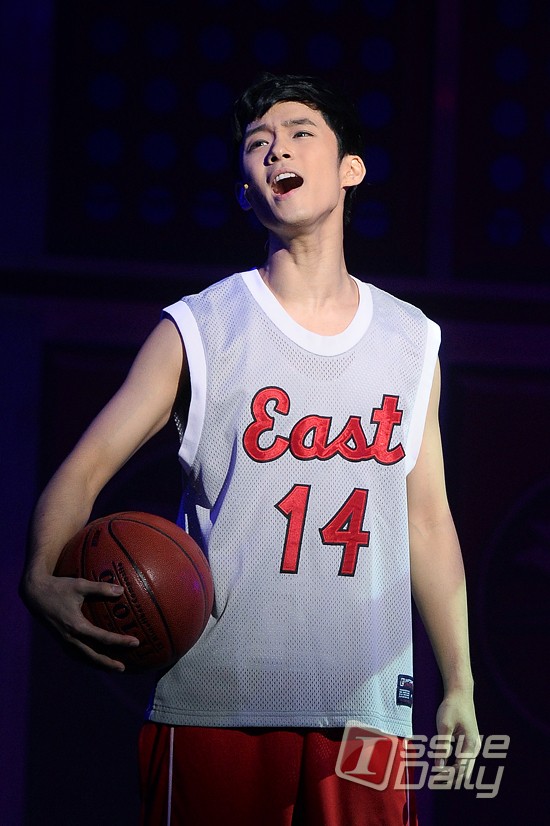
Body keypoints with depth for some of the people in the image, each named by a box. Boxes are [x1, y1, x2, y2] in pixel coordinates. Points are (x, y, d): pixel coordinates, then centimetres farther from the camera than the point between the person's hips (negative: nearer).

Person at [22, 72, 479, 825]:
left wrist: (459, 686, 15)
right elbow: (88, 464, -4)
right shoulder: (197, 331, 2)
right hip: (217, 705, -3)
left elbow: (428, 522, 16)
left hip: (368, 708, 3)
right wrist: (43, 576, -23)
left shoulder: (413, 343, 12)